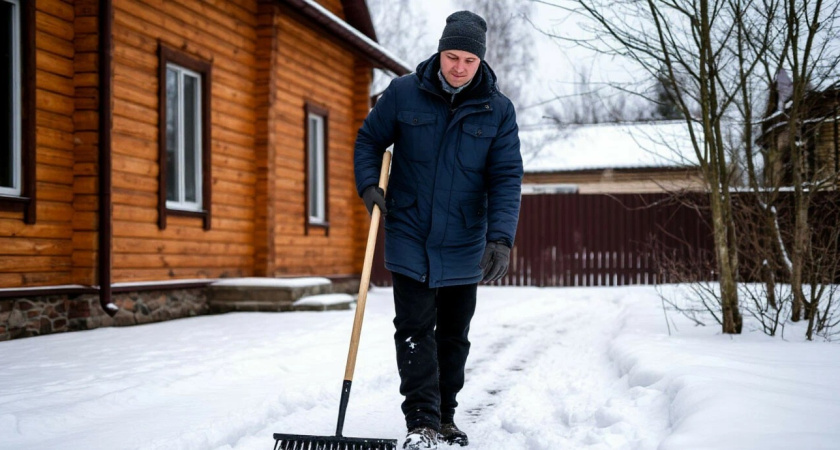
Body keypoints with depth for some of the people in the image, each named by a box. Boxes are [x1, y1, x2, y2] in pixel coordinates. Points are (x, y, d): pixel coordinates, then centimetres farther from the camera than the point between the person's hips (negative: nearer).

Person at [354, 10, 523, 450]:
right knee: (415, 328, -9)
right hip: (410, 238, -1)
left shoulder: (498, 109, -6)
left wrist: (501, 238, -23)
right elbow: (369, 140, 6)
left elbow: (506, 178, -10)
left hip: (464, 246, 2)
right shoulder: (403, 92, -6)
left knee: (454, 335, 13)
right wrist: (369, 184, -12)